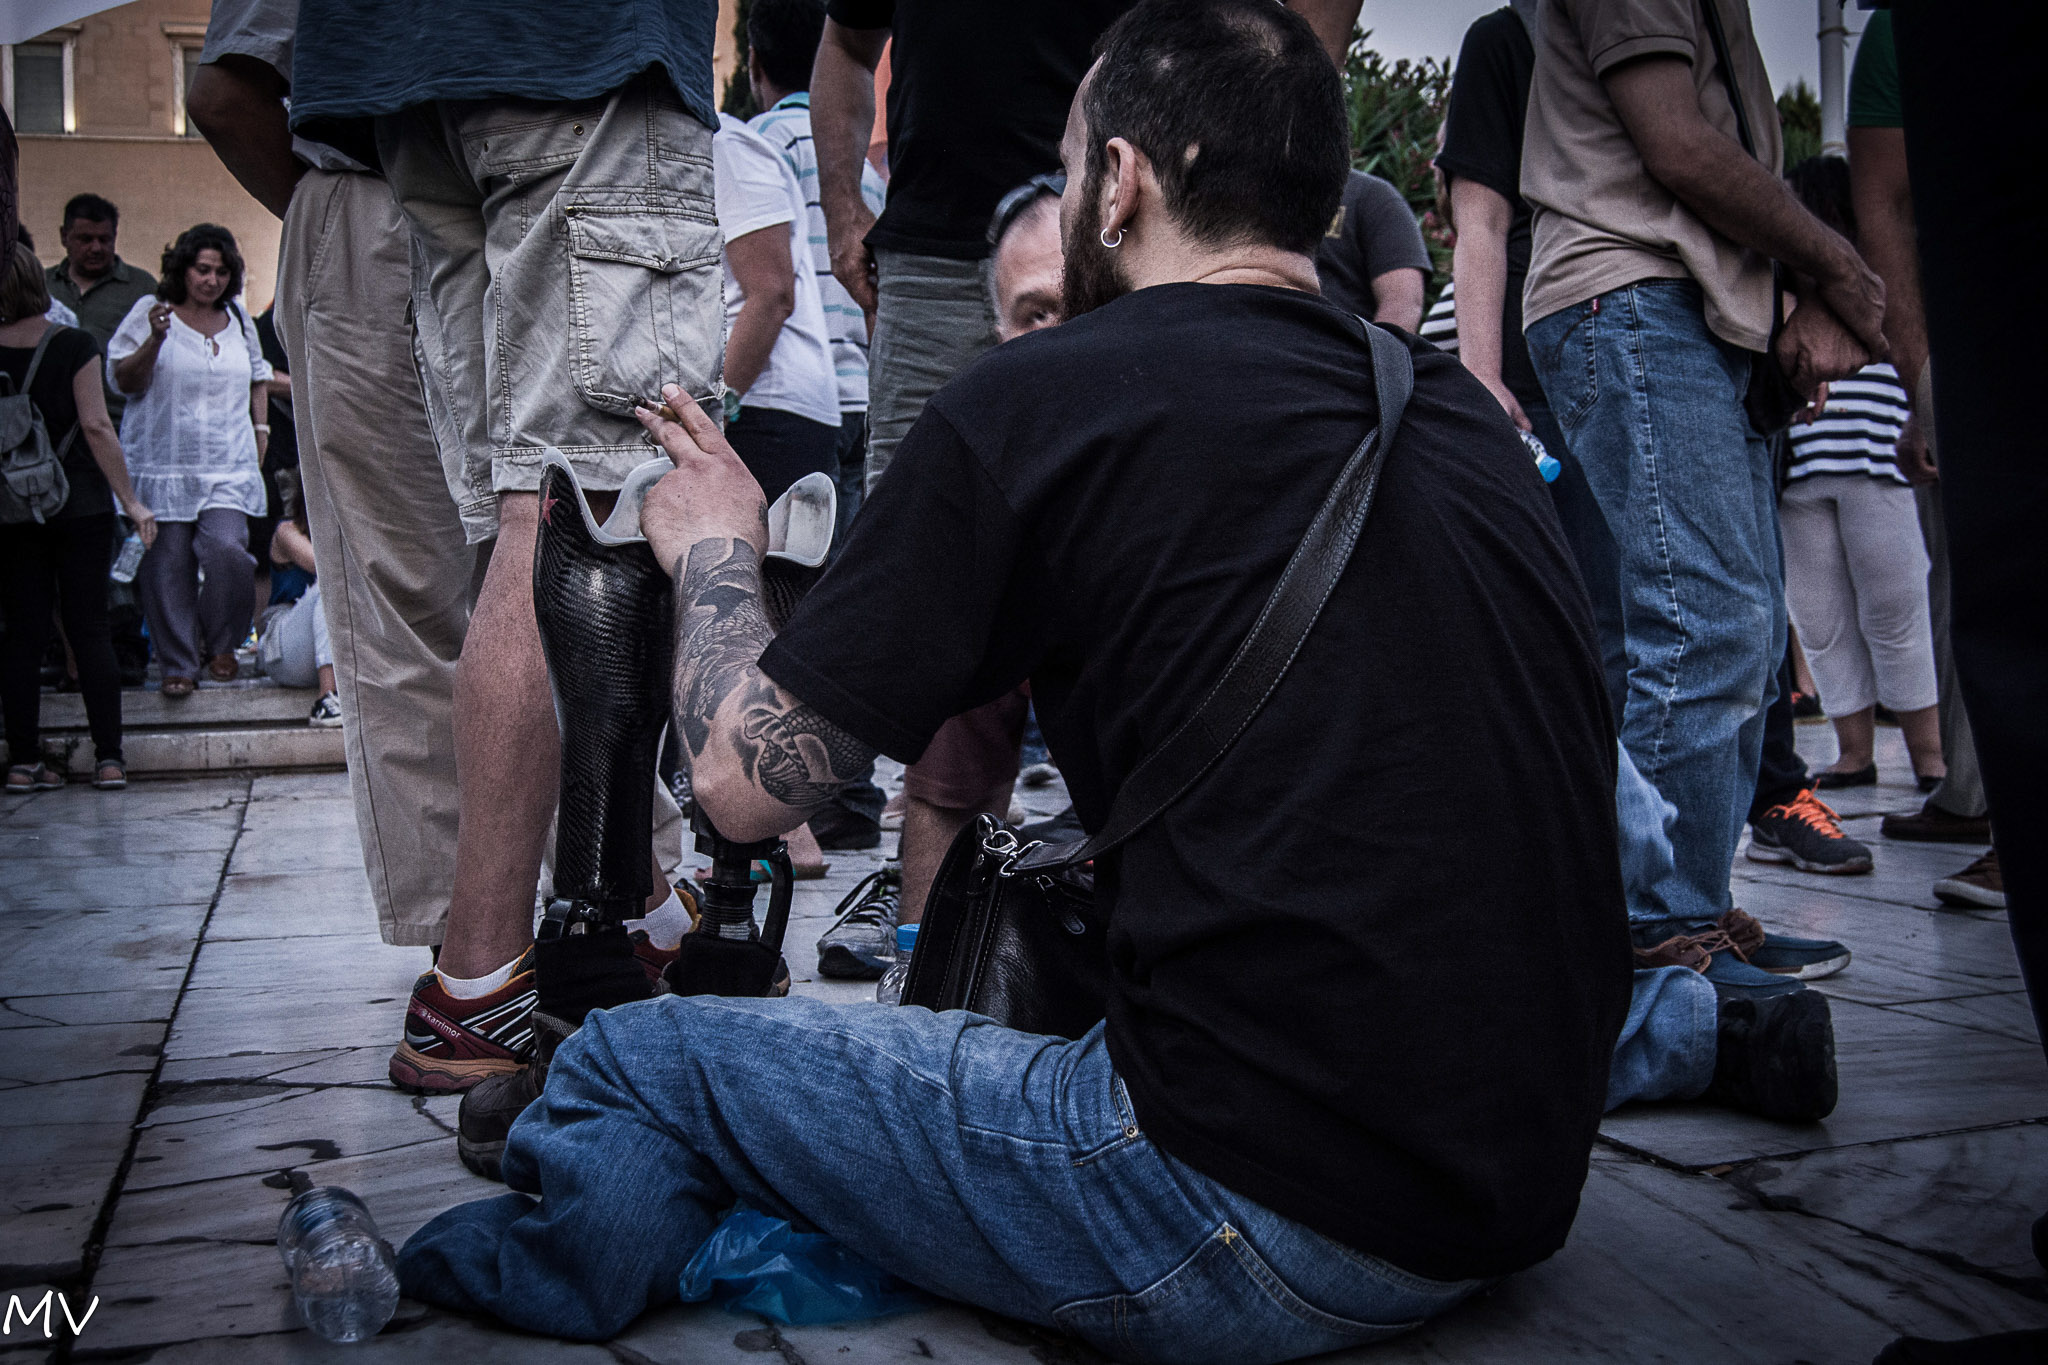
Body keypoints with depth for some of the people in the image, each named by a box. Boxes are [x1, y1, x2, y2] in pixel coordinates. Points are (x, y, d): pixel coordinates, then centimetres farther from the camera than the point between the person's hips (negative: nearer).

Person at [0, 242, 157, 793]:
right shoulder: (74, 345, -8)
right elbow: (96, 426, -12)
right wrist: (130, 499, -7)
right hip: (81, 504, -2)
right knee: (91, 627, 3)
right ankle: (109, 758, 1)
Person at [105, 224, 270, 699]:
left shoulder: (238, 317, 14)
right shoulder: (150, 310, 1)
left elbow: (258, 377, 29)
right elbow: (124, 381, -3)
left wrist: (261, 429, 18)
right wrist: (155, 339, -18)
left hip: (229, 467, 2)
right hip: (164, 463, -2)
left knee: (227, 549, -16)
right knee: (168, 563, -1)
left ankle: (220, 645, 8)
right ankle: (178, 664, 11)